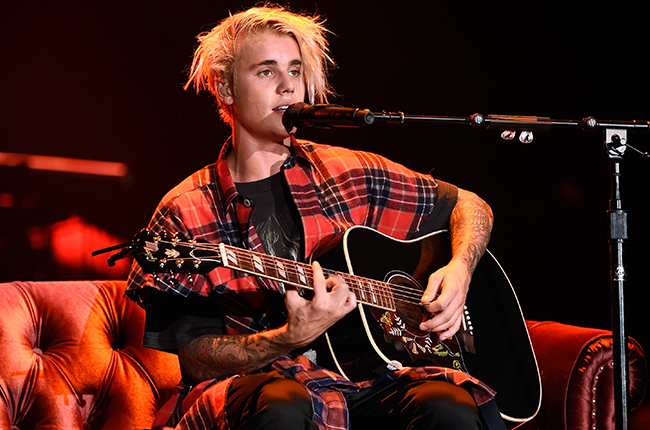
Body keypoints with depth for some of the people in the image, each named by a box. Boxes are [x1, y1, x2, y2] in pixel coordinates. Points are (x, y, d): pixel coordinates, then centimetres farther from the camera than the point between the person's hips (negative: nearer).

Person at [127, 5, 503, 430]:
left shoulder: (352, 175, 14)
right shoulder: (184, 213, 4)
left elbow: (470, 206, 25)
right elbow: (198, 358, -3)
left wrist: (459, 269, 3)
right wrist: (294, 336, -20)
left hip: (366, 379, 3)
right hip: (261, 382, -3)